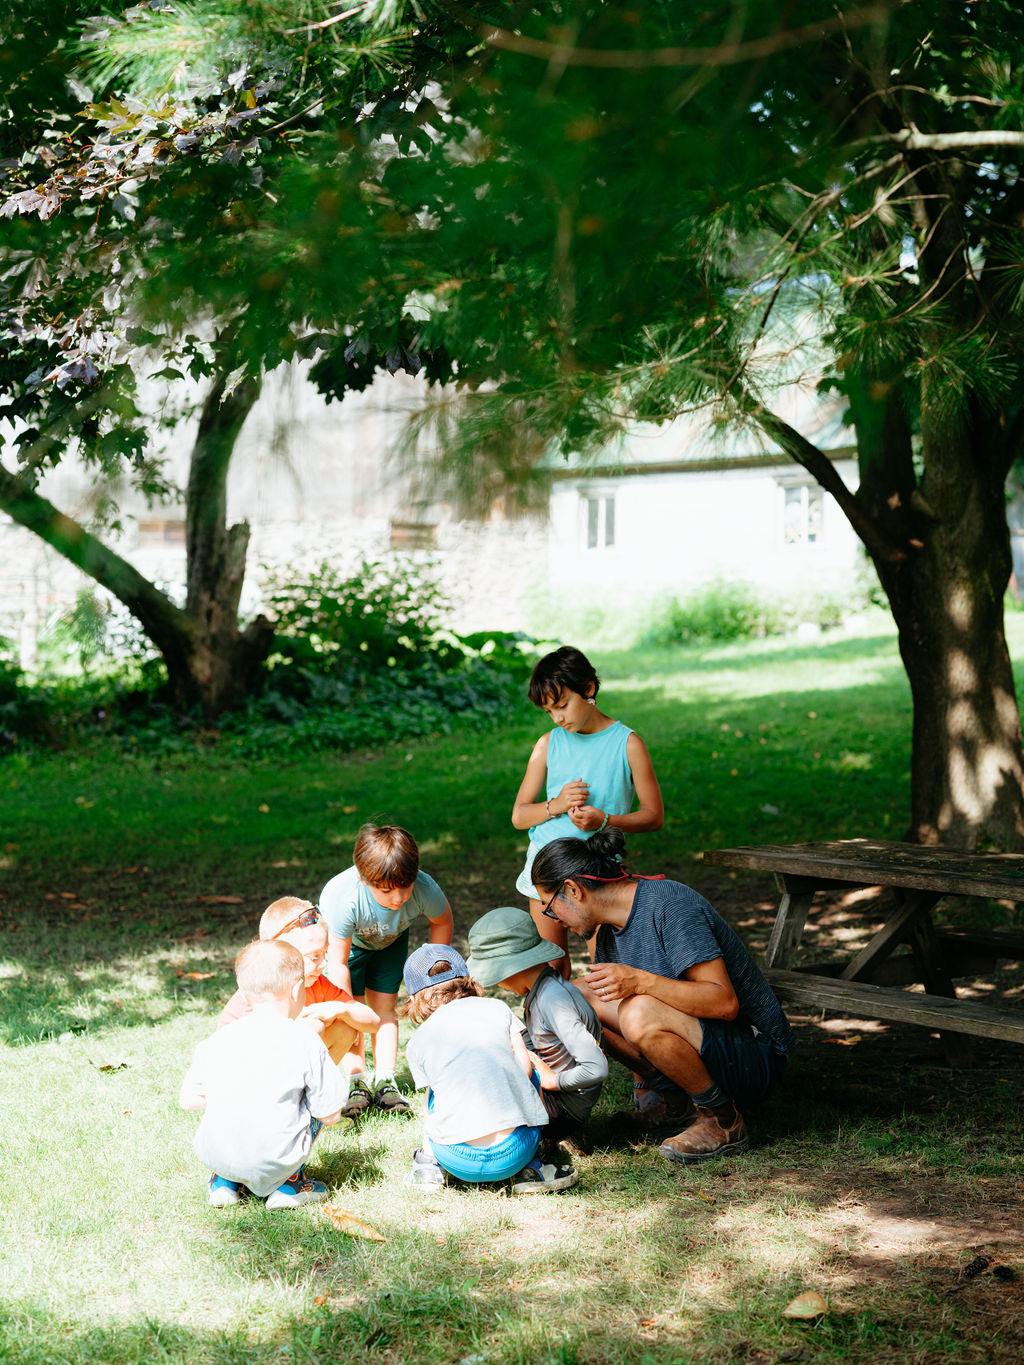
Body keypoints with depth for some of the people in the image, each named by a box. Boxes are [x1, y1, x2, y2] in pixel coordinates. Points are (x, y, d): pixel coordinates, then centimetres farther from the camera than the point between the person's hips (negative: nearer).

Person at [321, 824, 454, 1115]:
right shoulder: (343, 898, -44)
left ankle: (385, 1081, 4)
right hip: (345, 938, -2)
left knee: (385, 1007, -2)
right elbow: (338, 962, -31)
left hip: (391, 939, 2)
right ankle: (356, 1081, -1)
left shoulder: (425, 890, -37)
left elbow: (442, 921, -10)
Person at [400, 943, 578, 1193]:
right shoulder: (497, 1009, 11)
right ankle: (529, 1169, 19)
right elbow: (524, 1068, 9)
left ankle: (430, 1163, 23)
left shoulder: (418, 1043, 9)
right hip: (516, 1152, -1)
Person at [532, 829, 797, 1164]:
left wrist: (640, 981, -37)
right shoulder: (609, 929, 5)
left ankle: (722, 1121, -11)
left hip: (753, 1059, -9)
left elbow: (725, 1003, -29)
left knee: (639, 1014, -33)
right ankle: (683, 1099, 3)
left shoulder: (670, 904, -22)